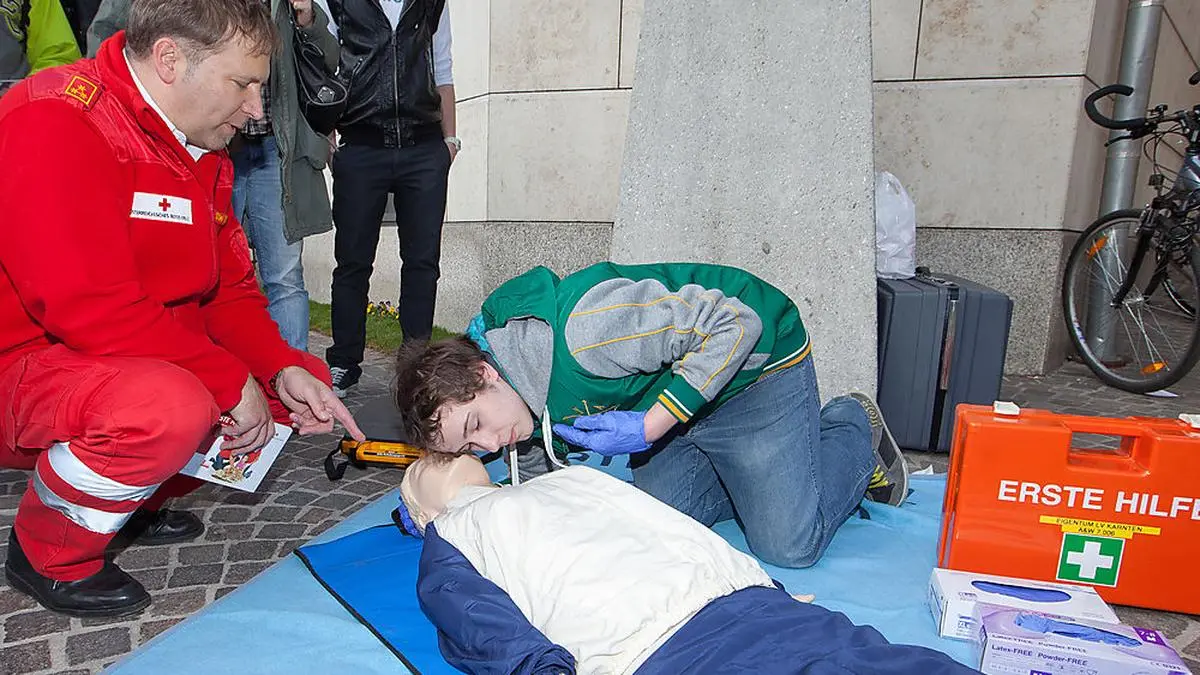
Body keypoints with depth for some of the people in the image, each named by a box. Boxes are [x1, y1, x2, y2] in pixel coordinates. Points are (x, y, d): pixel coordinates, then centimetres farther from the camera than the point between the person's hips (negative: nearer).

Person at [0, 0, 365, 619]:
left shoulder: (204, 156, 6)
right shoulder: (55, 122, -21)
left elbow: (231, 290, 6)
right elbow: (91, 308, -30)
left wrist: (285, 370, -12)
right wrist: (232, 381, -22)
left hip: (151, 360, 9)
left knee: (301, 380, 3)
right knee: (169, 405, -37)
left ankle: (133, 504, 14)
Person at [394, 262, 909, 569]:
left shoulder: (579, 330, -39)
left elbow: (735, 324, -31)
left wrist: (648, 427, -33)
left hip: (756, 359, -7)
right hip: (669, 396, 8)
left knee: (788, 546, -8)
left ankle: (853, 427, 18)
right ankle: (746, 476, 23)